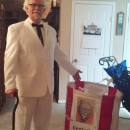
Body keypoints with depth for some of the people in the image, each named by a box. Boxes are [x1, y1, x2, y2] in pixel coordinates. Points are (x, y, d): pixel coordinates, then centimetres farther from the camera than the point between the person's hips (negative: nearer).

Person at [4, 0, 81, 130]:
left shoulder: (51, 30, 9)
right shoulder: (15, 29, -5)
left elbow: (58, 54, 17)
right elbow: (10, 58, -10)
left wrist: (73, 71, 19)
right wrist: (10, 84, -16)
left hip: (47, 85, 4)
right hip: (26, 86, -4)